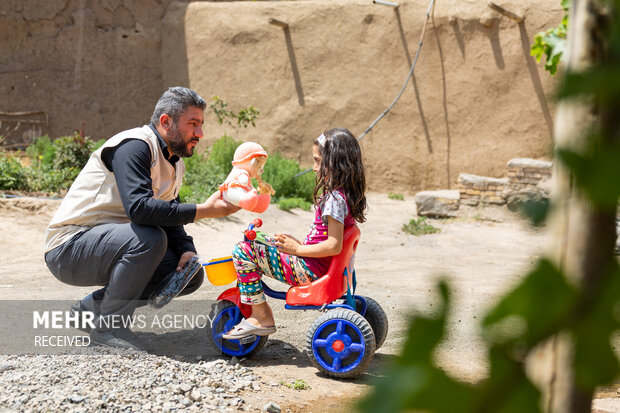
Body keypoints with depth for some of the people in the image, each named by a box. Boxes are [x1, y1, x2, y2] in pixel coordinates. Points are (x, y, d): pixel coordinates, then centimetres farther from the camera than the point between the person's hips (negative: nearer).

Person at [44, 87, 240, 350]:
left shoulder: (174, 164, 11)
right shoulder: (134, 145, -19)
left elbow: (169, 217, 13)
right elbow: (139, 208, -33)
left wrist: (187, 250, -8)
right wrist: (203, 211, -32)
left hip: (109, 241, 9)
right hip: (69, 248, -9)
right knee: (149, 238, -33)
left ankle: (92, 307, 8)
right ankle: (108, 326, -15)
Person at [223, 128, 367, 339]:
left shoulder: (334, 199, -20)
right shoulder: (348, 195, 10)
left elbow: (334, 246, -27)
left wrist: (298, 249, -17)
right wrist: (300, 244, 15)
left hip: (310, 270, -11)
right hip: (320, 268, 11)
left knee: (243, 251, -13)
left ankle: (261, 317, -5)